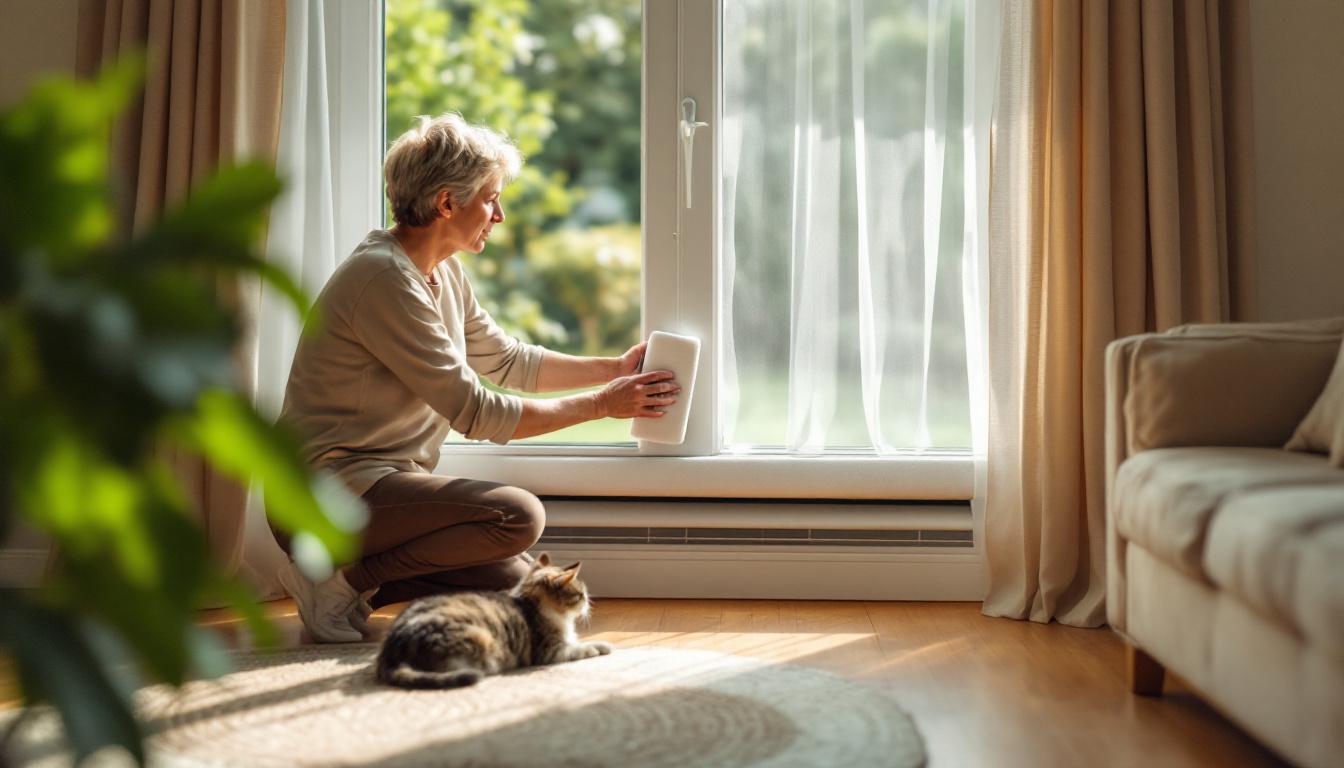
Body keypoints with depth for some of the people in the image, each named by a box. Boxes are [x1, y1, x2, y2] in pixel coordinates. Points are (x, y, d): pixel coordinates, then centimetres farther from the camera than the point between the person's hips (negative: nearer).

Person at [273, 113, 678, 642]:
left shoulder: (445, 272, 10)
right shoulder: (384, 278, -20)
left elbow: (507, 361, 21)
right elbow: (475, 412, -20)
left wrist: (613, 369, 14)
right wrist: (601, 404, -14)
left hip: (383, 480, 10)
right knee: (518, 516, -24)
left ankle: (356, 582, 6)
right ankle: (345, 578, -11)